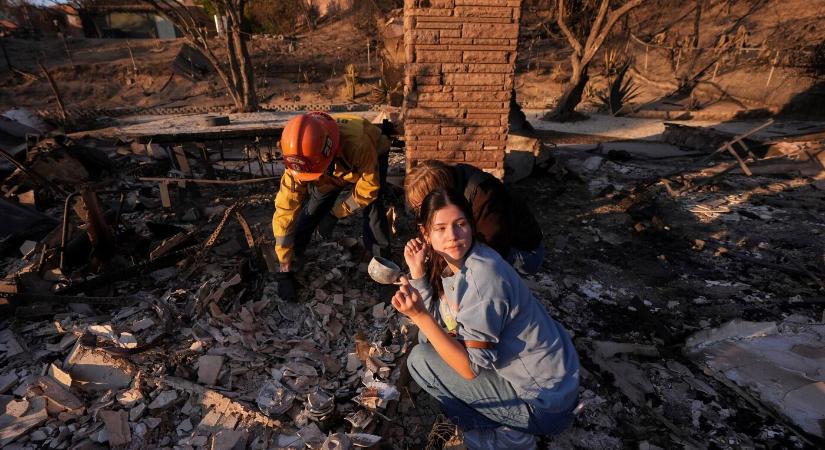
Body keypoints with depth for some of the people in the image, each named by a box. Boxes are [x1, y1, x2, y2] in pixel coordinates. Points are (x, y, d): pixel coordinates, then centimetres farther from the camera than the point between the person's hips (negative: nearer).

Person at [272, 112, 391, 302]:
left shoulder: (357, 145, -47)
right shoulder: (301, 160, -35)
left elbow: (369, 188, -30)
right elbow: (285, 211, -29)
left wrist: (336, 212, -22)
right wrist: (286, 268, -25)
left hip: (373, 155, -2)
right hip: (332, 173, 2)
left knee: (372, 205, -24)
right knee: (311, 210, -9)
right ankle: (289, 270, 8)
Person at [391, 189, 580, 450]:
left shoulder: (483, 277, -29)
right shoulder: (449, 262, -3)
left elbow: (470, 368, -24)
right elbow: (435, 327, -4)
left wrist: (419, 315, -30)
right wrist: (418, 273, -12)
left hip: (543, 400, -8)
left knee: (420, 360, -10)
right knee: (427, 339, 12)